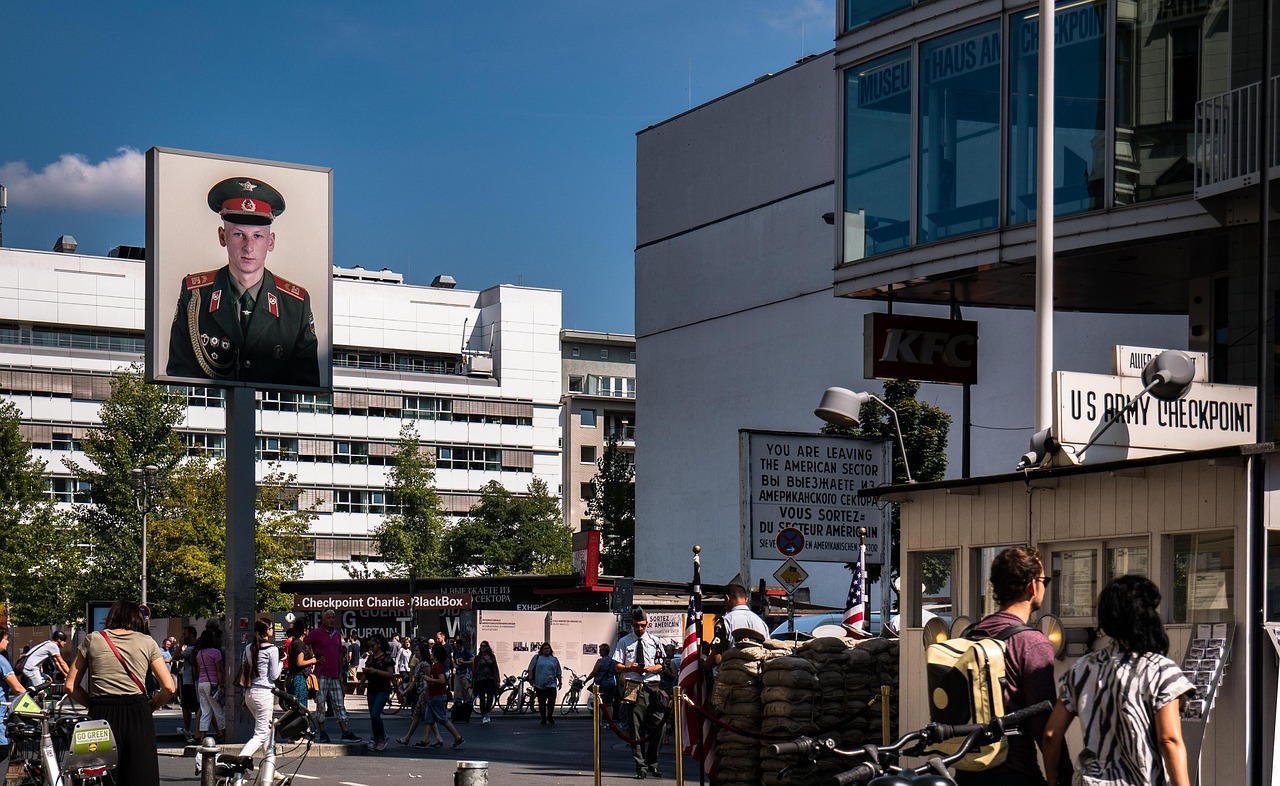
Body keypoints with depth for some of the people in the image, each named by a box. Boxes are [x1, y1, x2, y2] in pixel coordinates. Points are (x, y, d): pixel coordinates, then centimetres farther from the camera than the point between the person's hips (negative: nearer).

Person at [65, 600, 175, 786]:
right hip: (137, 714, -1)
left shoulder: (92, 640, 10)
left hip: (102, 715, 1)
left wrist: (95, 705, 13)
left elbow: (71, 685, 8)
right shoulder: (147, 642, 8)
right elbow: (168, 687, 1)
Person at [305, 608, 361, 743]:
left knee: (339, 704, 4)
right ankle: (322, 733, 5)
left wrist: (341, 672, 14)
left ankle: (346, 732, 2)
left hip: (335, 675, 6)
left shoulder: (337, 634, 15)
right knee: (321, 704, -1)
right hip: (321, 674, -6)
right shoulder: (316, 633, -3)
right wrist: (315, 659, -5)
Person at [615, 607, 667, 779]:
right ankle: (640, 767, 3)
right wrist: (631, 668, -15)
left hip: (652, 687, 1)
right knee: (635, 729, -1)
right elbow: (618, 667, 5)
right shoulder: (624, 642, 8)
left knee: (656, 727, -3)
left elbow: (660, 666, 9)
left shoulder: (654, 642, 11)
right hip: (633, 687, -1)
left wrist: (649, 668, -12)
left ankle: (652, 765, 12)